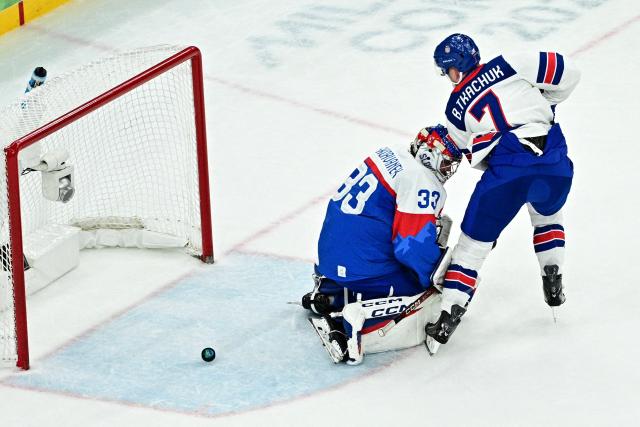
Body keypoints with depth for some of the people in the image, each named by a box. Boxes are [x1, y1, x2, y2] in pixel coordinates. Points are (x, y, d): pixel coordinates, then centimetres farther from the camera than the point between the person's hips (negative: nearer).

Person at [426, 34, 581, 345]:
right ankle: (553, 282, 26)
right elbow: (567, 73, 10)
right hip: (555, 163, 2)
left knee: (475, 240, 12)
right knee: (547, 214, 35)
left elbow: (475, 155, 20)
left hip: (506, 171, -2)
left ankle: (450, 314, 4)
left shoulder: (456, 106, 16)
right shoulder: (509, 66, 13)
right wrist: (543, 104, 26)